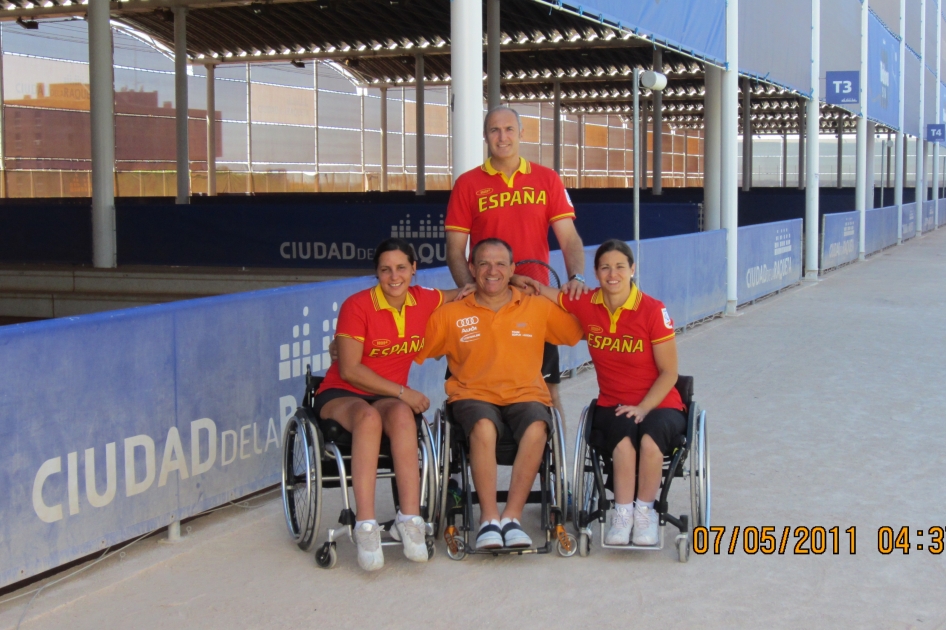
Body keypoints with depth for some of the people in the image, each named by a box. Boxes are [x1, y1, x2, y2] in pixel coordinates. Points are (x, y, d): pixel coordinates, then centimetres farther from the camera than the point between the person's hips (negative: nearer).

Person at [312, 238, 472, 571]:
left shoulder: (424, 301, 4)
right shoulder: (357, 306, -11)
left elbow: (455, 295, 29)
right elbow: (349, 370, -14)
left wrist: (466, 290, 5)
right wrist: (402, 391, -17)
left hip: (391, 398, 3)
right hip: (340, 395, -3)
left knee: (401, 414, -35)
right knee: (369, 416, -39)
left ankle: (410, 520, -40)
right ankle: (366, 527, -45)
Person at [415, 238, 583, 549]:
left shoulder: (538, 308, 14)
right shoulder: (450, 314, 11)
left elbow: (581, 331, 17)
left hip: (526, 395, 1)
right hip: (474, 396, -1)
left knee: (536, 428, -34)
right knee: (483, 426, -36)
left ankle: (511, 517, -27)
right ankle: (489, 519, -30)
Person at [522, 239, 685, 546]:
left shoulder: (653, 311, -10)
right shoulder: (586, 305, -1)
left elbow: (669, 373, -6)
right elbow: (541, 292, 11)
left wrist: (643, 408, -18)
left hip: (658, 405, -1)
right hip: (612, 407, 2)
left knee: (650, 436, -36)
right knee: (623, 435, -35)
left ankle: (645, 512, -18)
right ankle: (623, 514, -26)